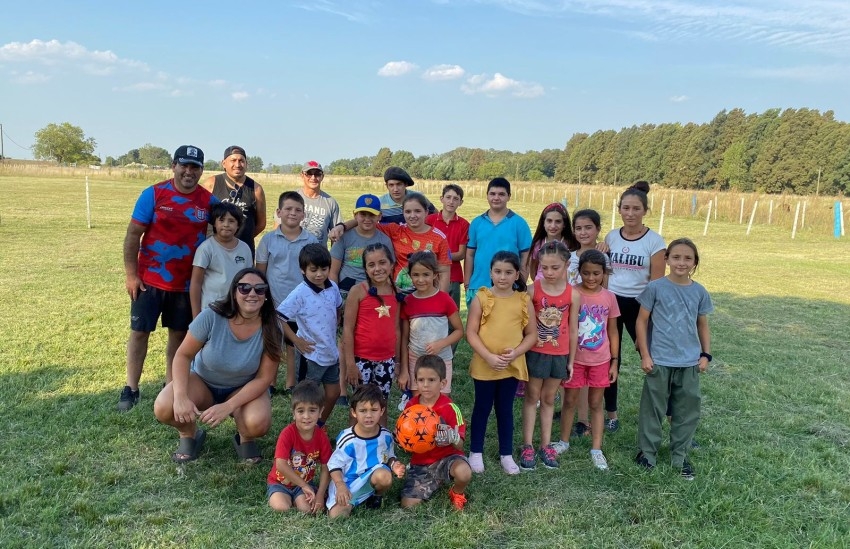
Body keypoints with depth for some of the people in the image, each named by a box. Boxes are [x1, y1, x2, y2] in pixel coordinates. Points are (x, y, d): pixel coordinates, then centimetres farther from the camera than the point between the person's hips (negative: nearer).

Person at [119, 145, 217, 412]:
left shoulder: (209, 201, -2)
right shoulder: (153, 194, -8)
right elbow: (133, 235, -6)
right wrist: (131, 274, -9)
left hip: (187, 282, 2)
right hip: (150, 279, -2)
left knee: (179, 334, 11)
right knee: (139, 331, 4)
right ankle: (131, 389, 16)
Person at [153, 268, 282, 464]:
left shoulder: (270, 330, -21)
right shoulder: (211, 317, -23)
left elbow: (264, 378, -19)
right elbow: (183, 355, -16)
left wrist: (228, 407, -30)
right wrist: (181, 396, -31)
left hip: (244, 389, -1)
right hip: (202, 381, 1)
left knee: (258, 423, -33)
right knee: (164, 409, -28)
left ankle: (245, 438, 6)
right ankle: (189, 434, 7)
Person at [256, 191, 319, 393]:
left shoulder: (311, 241, -2)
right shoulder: (268, 239, -1)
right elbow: (260, 272, 4)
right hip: (274, 302, 0)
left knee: (295, 346, 11)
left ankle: (291, 385, 24)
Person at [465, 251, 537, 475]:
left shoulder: (524, 300, -2)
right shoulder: (481, 298, -7)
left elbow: (532, 334, 1)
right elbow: (471, 332, -9)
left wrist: (515, 353, -14)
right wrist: (488, 356, -17)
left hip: (513, 365, 2)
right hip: (484, 365, -1)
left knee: (506, 409, 15)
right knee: (482, 408, 12)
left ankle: (506, 454, 29)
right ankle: (475, 452, 28)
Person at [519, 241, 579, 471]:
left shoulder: (573, 295, -5)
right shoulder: (532, 290, -10)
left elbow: (573, 330, 1)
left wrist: (571, 360, 4)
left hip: (559, 355, 2)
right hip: (535, 352, -2)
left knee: (548, 399, 14)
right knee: (532, 397, 8)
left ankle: (546, 445, 24)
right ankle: (527, 446, 15)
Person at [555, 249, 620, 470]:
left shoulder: (609, 297, -2)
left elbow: (612, 332, 5)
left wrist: (614, 361, 3)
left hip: (600, 360, 2)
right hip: (574, 359, -1)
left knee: (596, 403, 11)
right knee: (570, 401, 12)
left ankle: (596, 449, 20)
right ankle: (564, 441, 29)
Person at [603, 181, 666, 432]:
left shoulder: (654, 241, -6)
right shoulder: (611, 237, 5)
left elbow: (657, 282, -6)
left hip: (639, 305, -3)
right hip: (611, 303, 4)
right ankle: (611, 414, 22)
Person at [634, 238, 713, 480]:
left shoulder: (699, 292, 2)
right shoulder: (655, 288, -8)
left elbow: (703, 325, 12)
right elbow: (642, 321, -4)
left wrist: (706, 355, 6)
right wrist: (645, 355, -7)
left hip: (689, 363, 3)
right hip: (659, 361, -3)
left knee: (688, 410, 11)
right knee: (653, 408, 7)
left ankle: (680, 456, 26)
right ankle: (647, 451, 23)